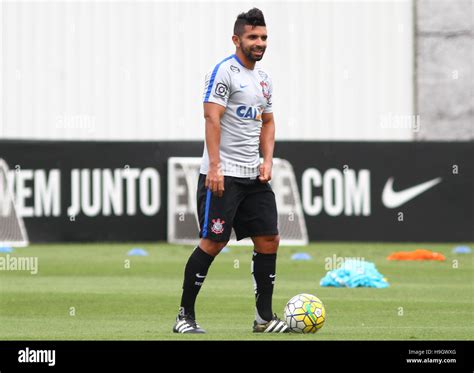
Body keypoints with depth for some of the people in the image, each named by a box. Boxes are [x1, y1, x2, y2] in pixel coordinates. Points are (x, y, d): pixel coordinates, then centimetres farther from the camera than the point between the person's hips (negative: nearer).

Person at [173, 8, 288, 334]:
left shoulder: (264, 78, 15)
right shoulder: (225, 71, -10)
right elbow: (212, 117, -17)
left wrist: (268, 160, 8)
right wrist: (215, 166, -23)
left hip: (254, 175, 8)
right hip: (223, 175, -8)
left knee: (269, 240, 4)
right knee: (213, 242, -8)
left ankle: (265, 317, 13)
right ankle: (185, 316, 1)